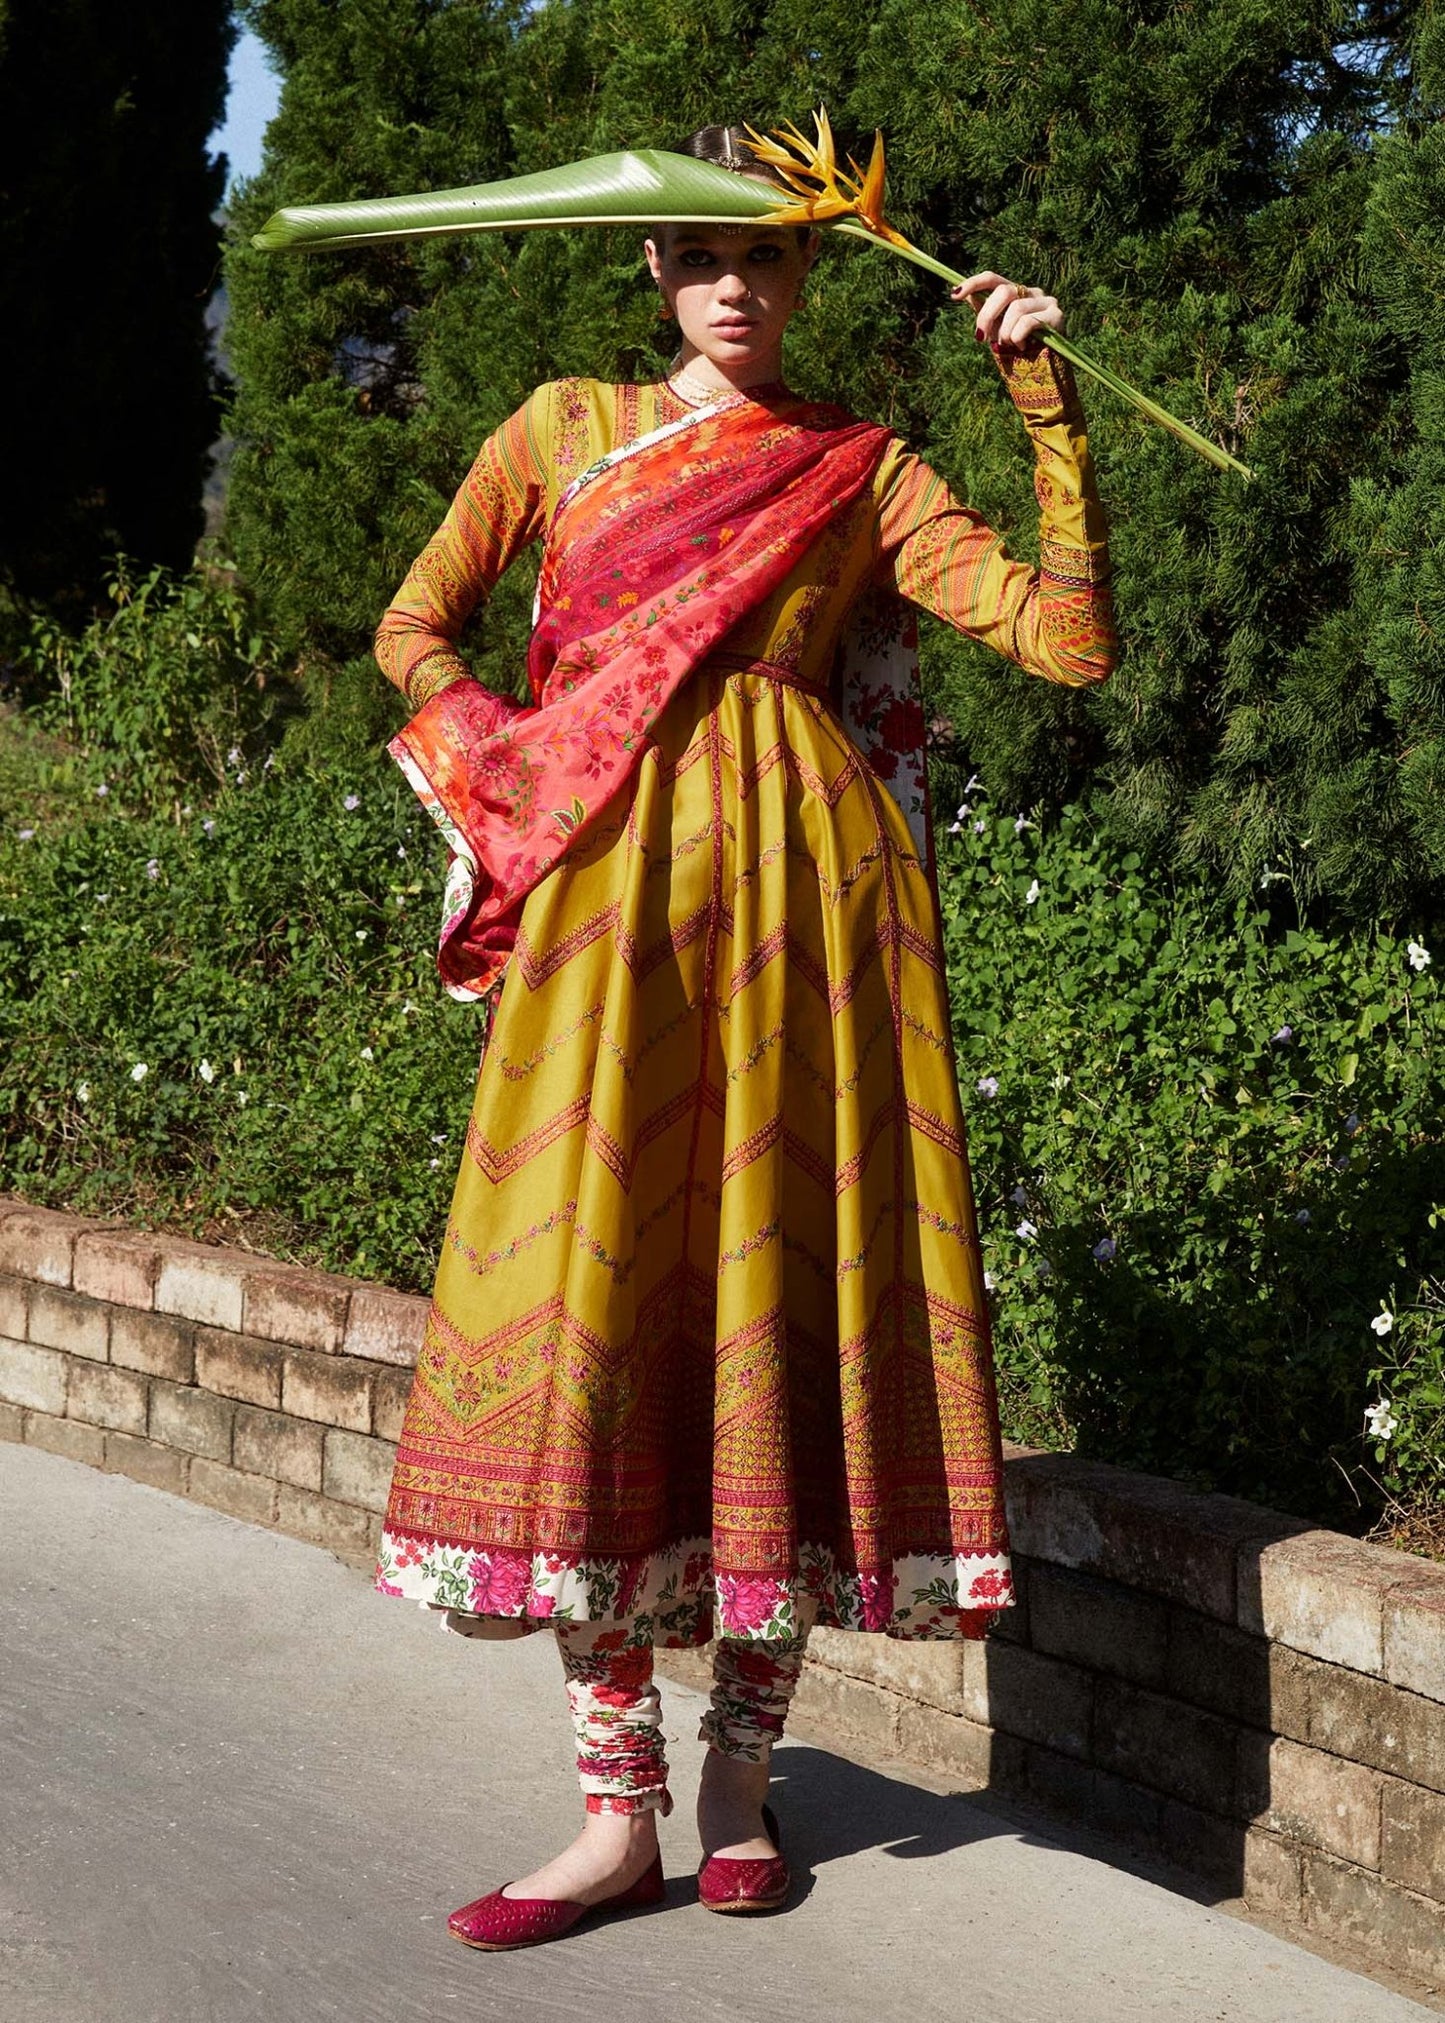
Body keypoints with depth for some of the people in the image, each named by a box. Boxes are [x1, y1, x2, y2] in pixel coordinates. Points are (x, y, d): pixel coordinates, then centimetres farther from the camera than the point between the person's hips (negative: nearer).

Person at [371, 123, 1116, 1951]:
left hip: (804, 885, 0)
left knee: (782, 1274, -2)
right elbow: (414, 630, 21)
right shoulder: (566, 427, 15)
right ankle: (620, 1804, 1)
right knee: (589, 1281, -6)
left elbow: (1070, 638, 2)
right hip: (610, 883, 1)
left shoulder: (859, 468, 11)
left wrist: (1047, 405, -3)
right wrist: (520, 774, 5)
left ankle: (742, 1770, 13)